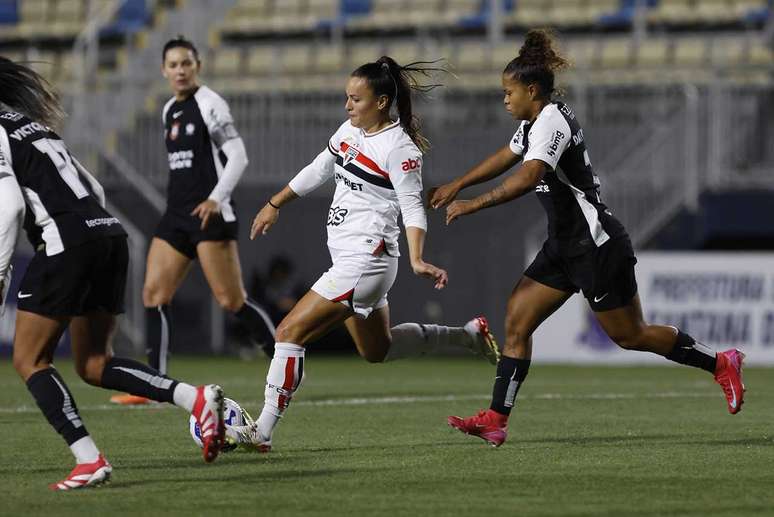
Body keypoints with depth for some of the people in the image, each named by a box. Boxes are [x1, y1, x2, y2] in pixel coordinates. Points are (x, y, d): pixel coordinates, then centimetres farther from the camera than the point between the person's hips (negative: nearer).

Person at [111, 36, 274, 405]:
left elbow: (238, 156, -12)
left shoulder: (209, 104, -7)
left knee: (231, 301, -9)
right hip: (176, 215, 8)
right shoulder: (169, 111, 16)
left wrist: (215, 198, -23)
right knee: (154, 294, -3)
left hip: (210, 214, -8)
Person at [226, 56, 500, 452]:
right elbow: (319, 171, 24)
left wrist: (417, 260, -29)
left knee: (290, 332, -14)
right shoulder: (350, 131, 9)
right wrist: (275, 204, 28)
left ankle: (262, 431, -13)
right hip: (348, 259, 10)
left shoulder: (400, 148, -15)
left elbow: (413, 209, -16)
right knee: (377, 350, 23)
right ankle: (467, 335, 35)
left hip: (365, 261, -10)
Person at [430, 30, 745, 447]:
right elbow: (506, 157, 29)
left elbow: (527, 177, -36)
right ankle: (495, 420, -2)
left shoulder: (551, 122, -21)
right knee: (517, 320, 0)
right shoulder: (534, 121, 10)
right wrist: (457, 185, 29)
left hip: (597, 247, -10)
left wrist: (473, 205, -36)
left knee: (629, 336, 1)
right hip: (566, 246, 10)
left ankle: (719, 363, 18)